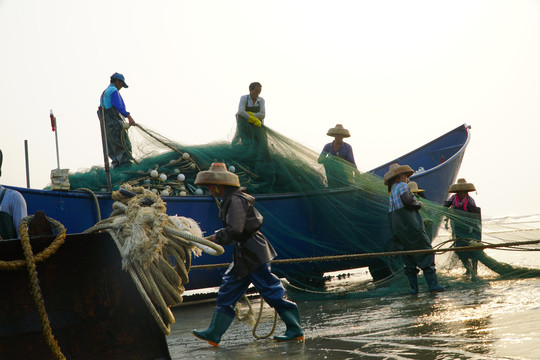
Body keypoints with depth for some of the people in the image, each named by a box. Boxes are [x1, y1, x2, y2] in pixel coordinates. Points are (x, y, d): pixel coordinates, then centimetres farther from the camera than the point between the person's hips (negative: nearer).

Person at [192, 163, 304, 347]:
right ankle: (214, 334, 15)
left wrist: (218, 237, -10)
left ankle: (295, 330, 2)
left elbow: (234, 230, -25)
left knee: (272, 292, -5)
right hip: (244, 255, 11)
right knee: (227, 291, 11)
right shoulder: (230, 199, 15)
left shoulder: (235, 200, -17)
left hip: (252, 253, -11)